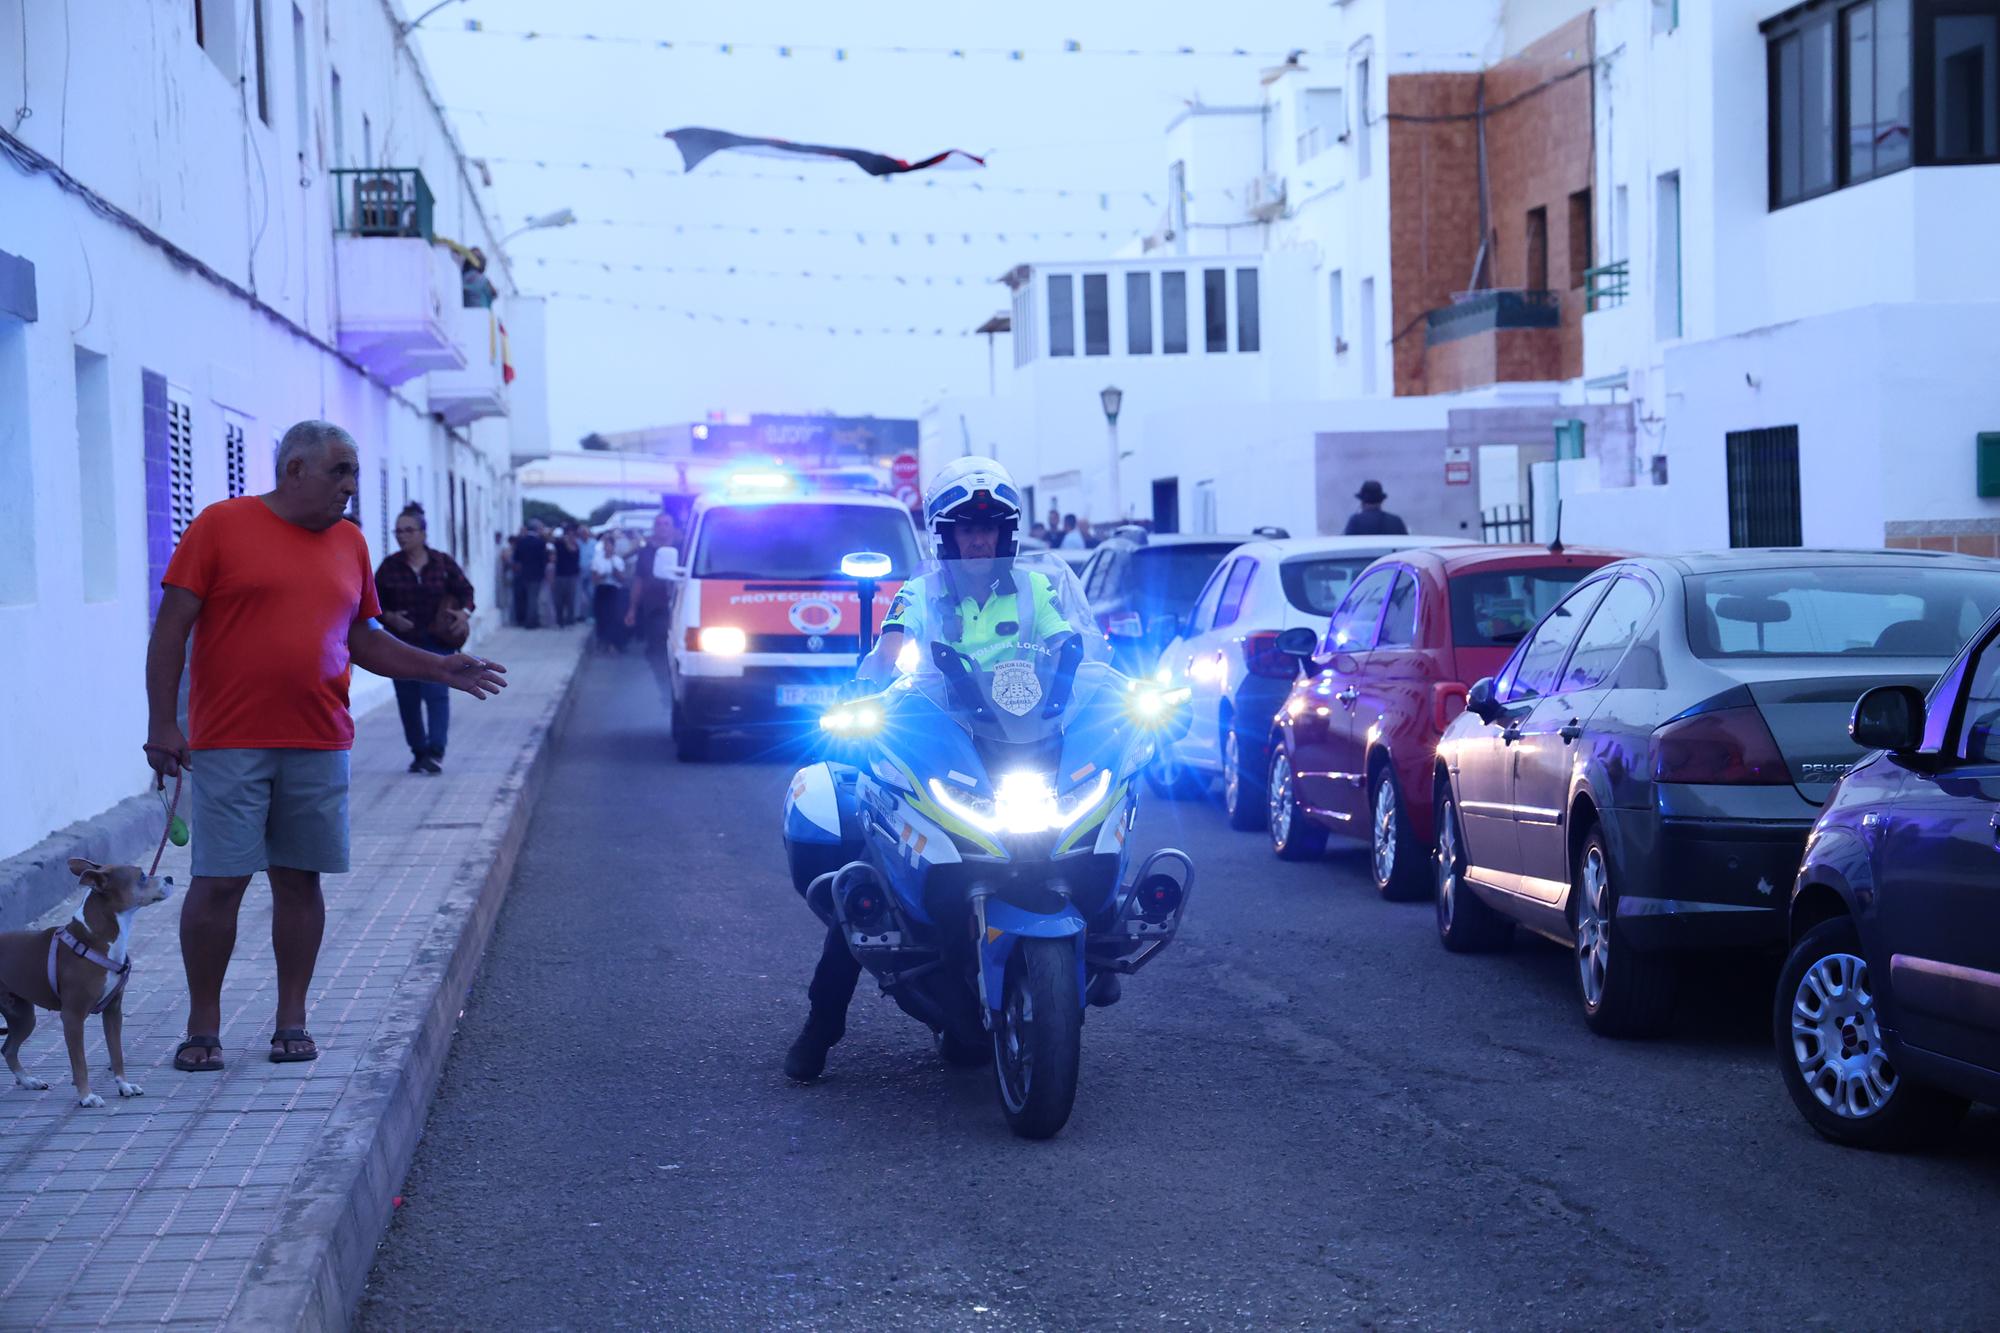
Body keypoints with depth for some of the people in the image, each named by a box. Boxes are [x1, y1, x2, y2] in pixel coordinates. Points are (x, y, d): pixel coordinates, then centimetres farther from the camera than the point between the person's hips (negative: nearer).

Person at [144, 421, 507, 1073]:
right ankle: (203, 1025, 8)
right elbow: (171, 627, -4)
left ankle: (292, 1019, 17)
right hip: (230, 744, -4)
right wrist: (163, 724, -10)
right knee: (218, 883, -4)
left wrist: (440, 668, 7)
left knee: (299, 880, 7)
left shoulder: (349, 543, 13)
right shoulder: (221, 525, -2)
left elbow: (362, 640, 20)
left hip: (319, 744, 4)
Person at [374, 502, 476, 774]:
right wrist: (390, 617, -12)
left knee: (437, 693, -13)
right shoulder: (389, 566, 2)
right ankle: (419, 752, 16)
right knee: (408, 700, 4)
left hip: (437, 641, -2)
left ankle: (435, 752, -15)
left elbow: (465, 591, 11)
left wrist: (464, 612, -8)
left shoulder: (443, 563, 1)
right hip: (401, 643, 2)